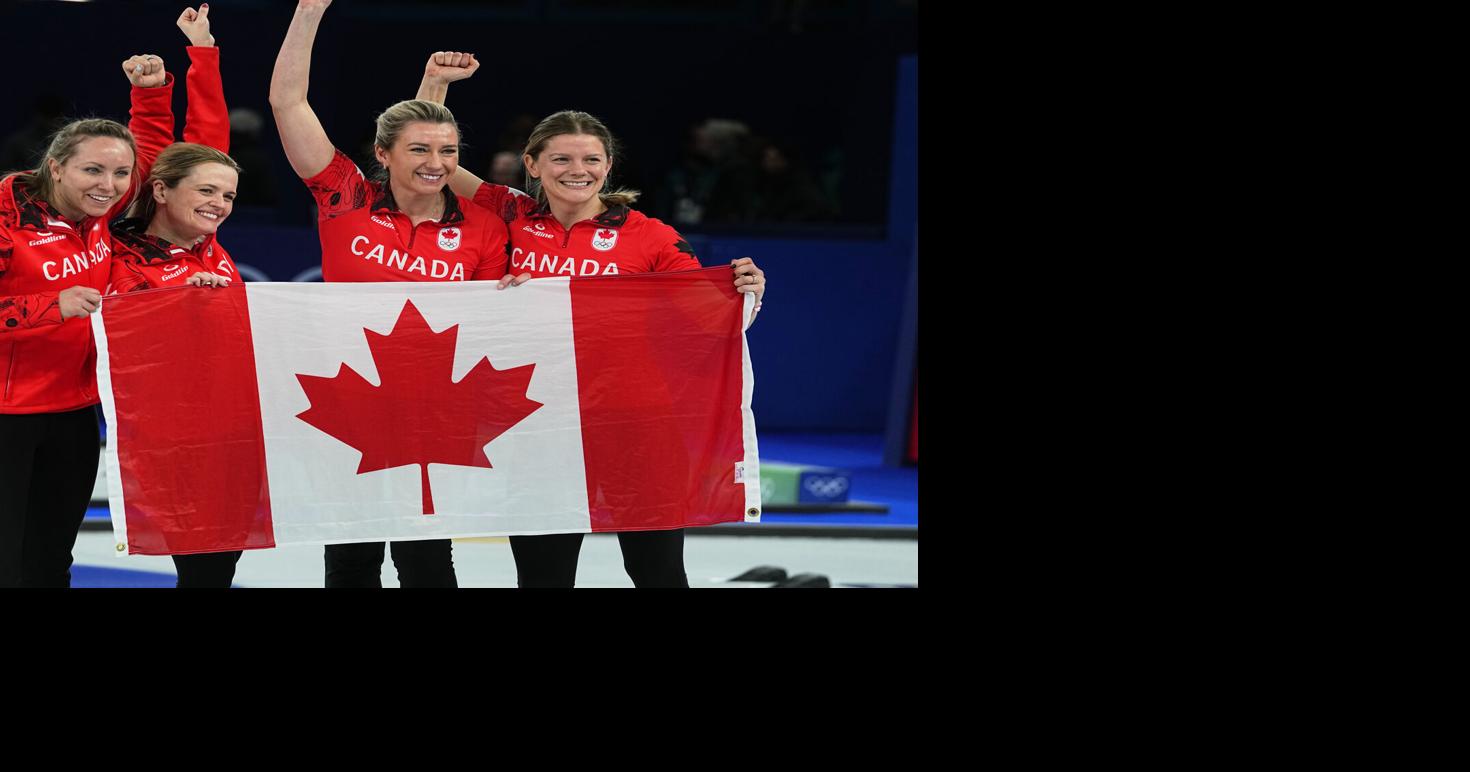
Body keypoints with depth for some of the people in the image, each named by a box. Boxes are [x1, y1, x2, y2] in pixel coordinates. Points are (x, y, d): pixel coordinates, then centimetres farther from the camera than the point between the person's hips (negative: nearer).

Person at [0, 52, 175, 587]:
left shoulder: (99, 212, 2)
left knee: (51, 562, 14)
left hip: (74, 410, 7)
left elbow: (150, 149, 20)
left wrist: (151, 91, 6)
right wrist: (52, 306, -25)